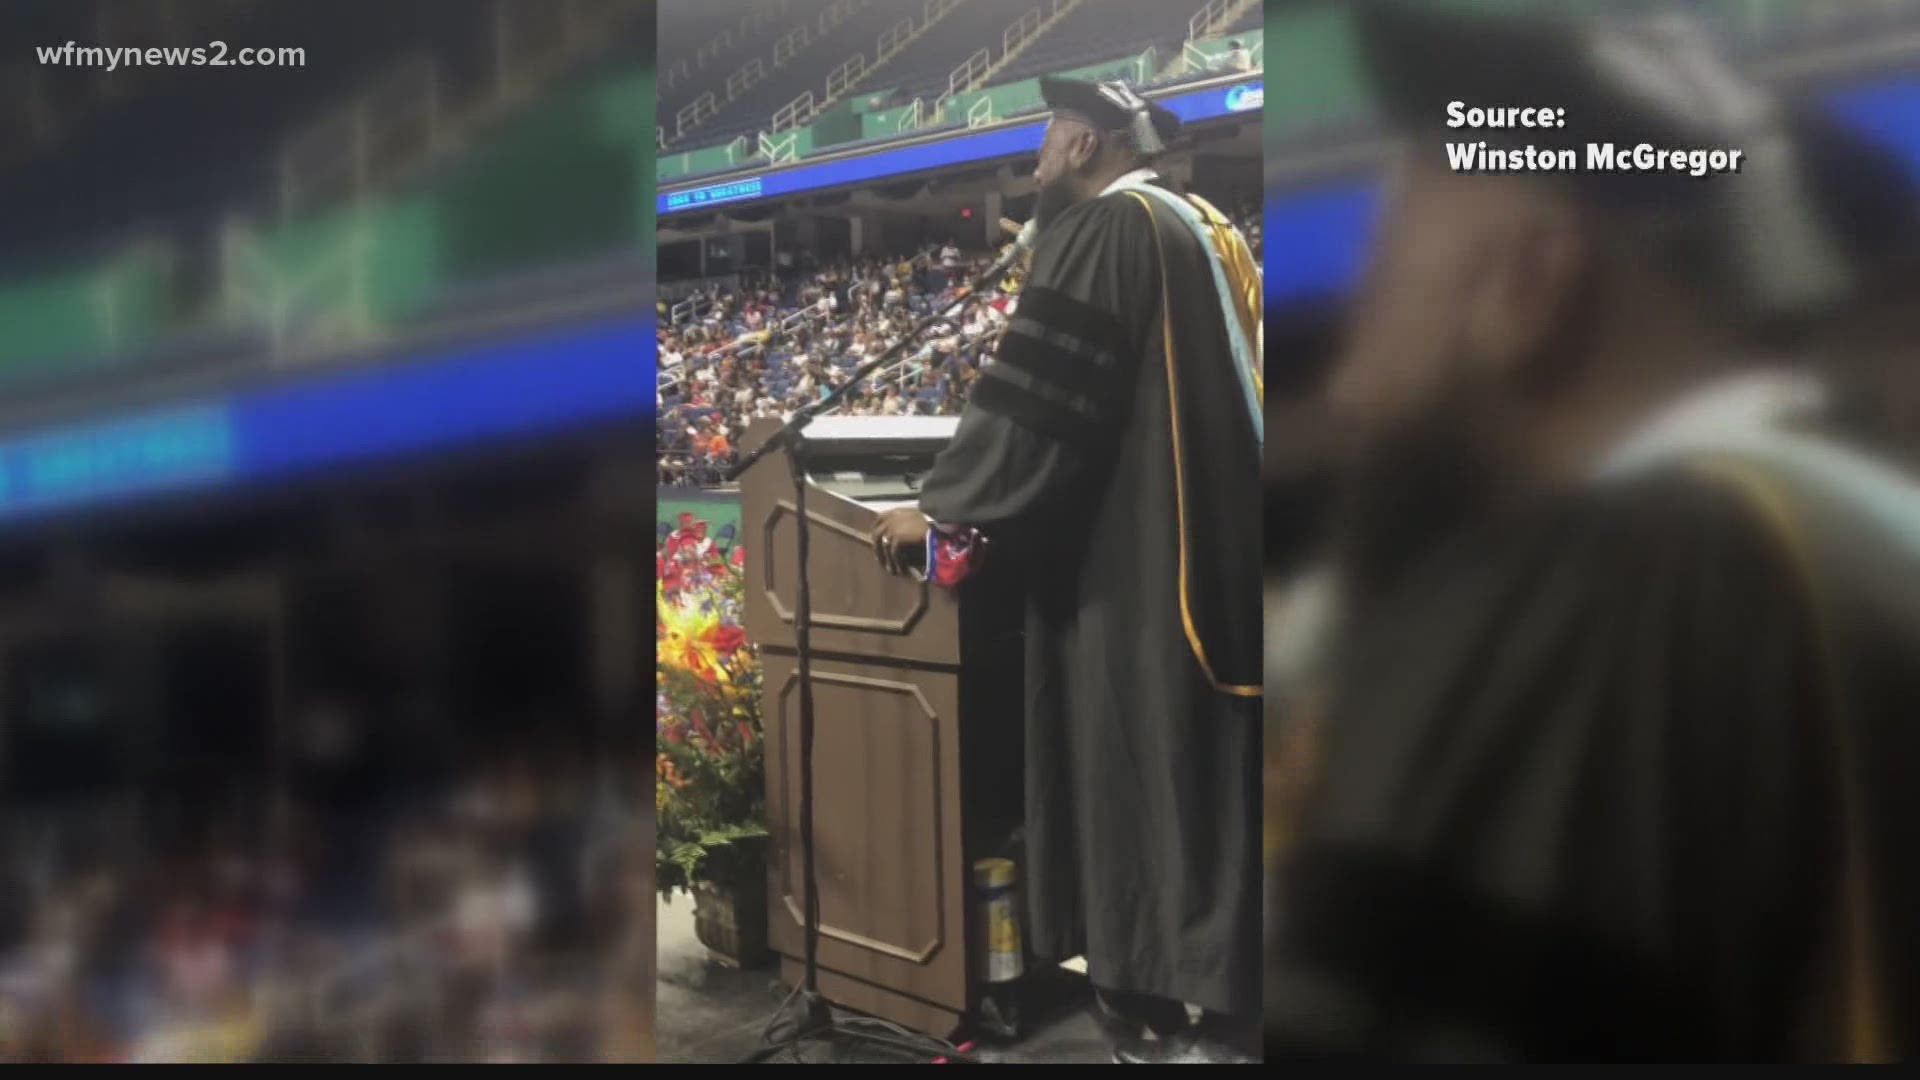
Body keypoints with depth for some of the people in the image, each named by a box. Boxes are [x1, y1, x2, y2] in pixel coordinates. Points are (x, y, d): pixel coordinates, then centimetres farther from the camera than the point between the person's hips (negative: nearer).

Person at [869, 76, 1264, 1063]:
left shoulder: (1099, 228, -10)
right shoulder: (1204, 229, 17)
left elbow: (1038, 394, -16)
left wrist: (942, 506, -9)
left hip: (1136, 551, -9)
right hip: (1220, 540, 9)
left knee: (1139, 761, -2)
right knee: (1204, 766, 13)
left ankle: (1153, 998, 4)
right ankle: (1226, 994, 21)